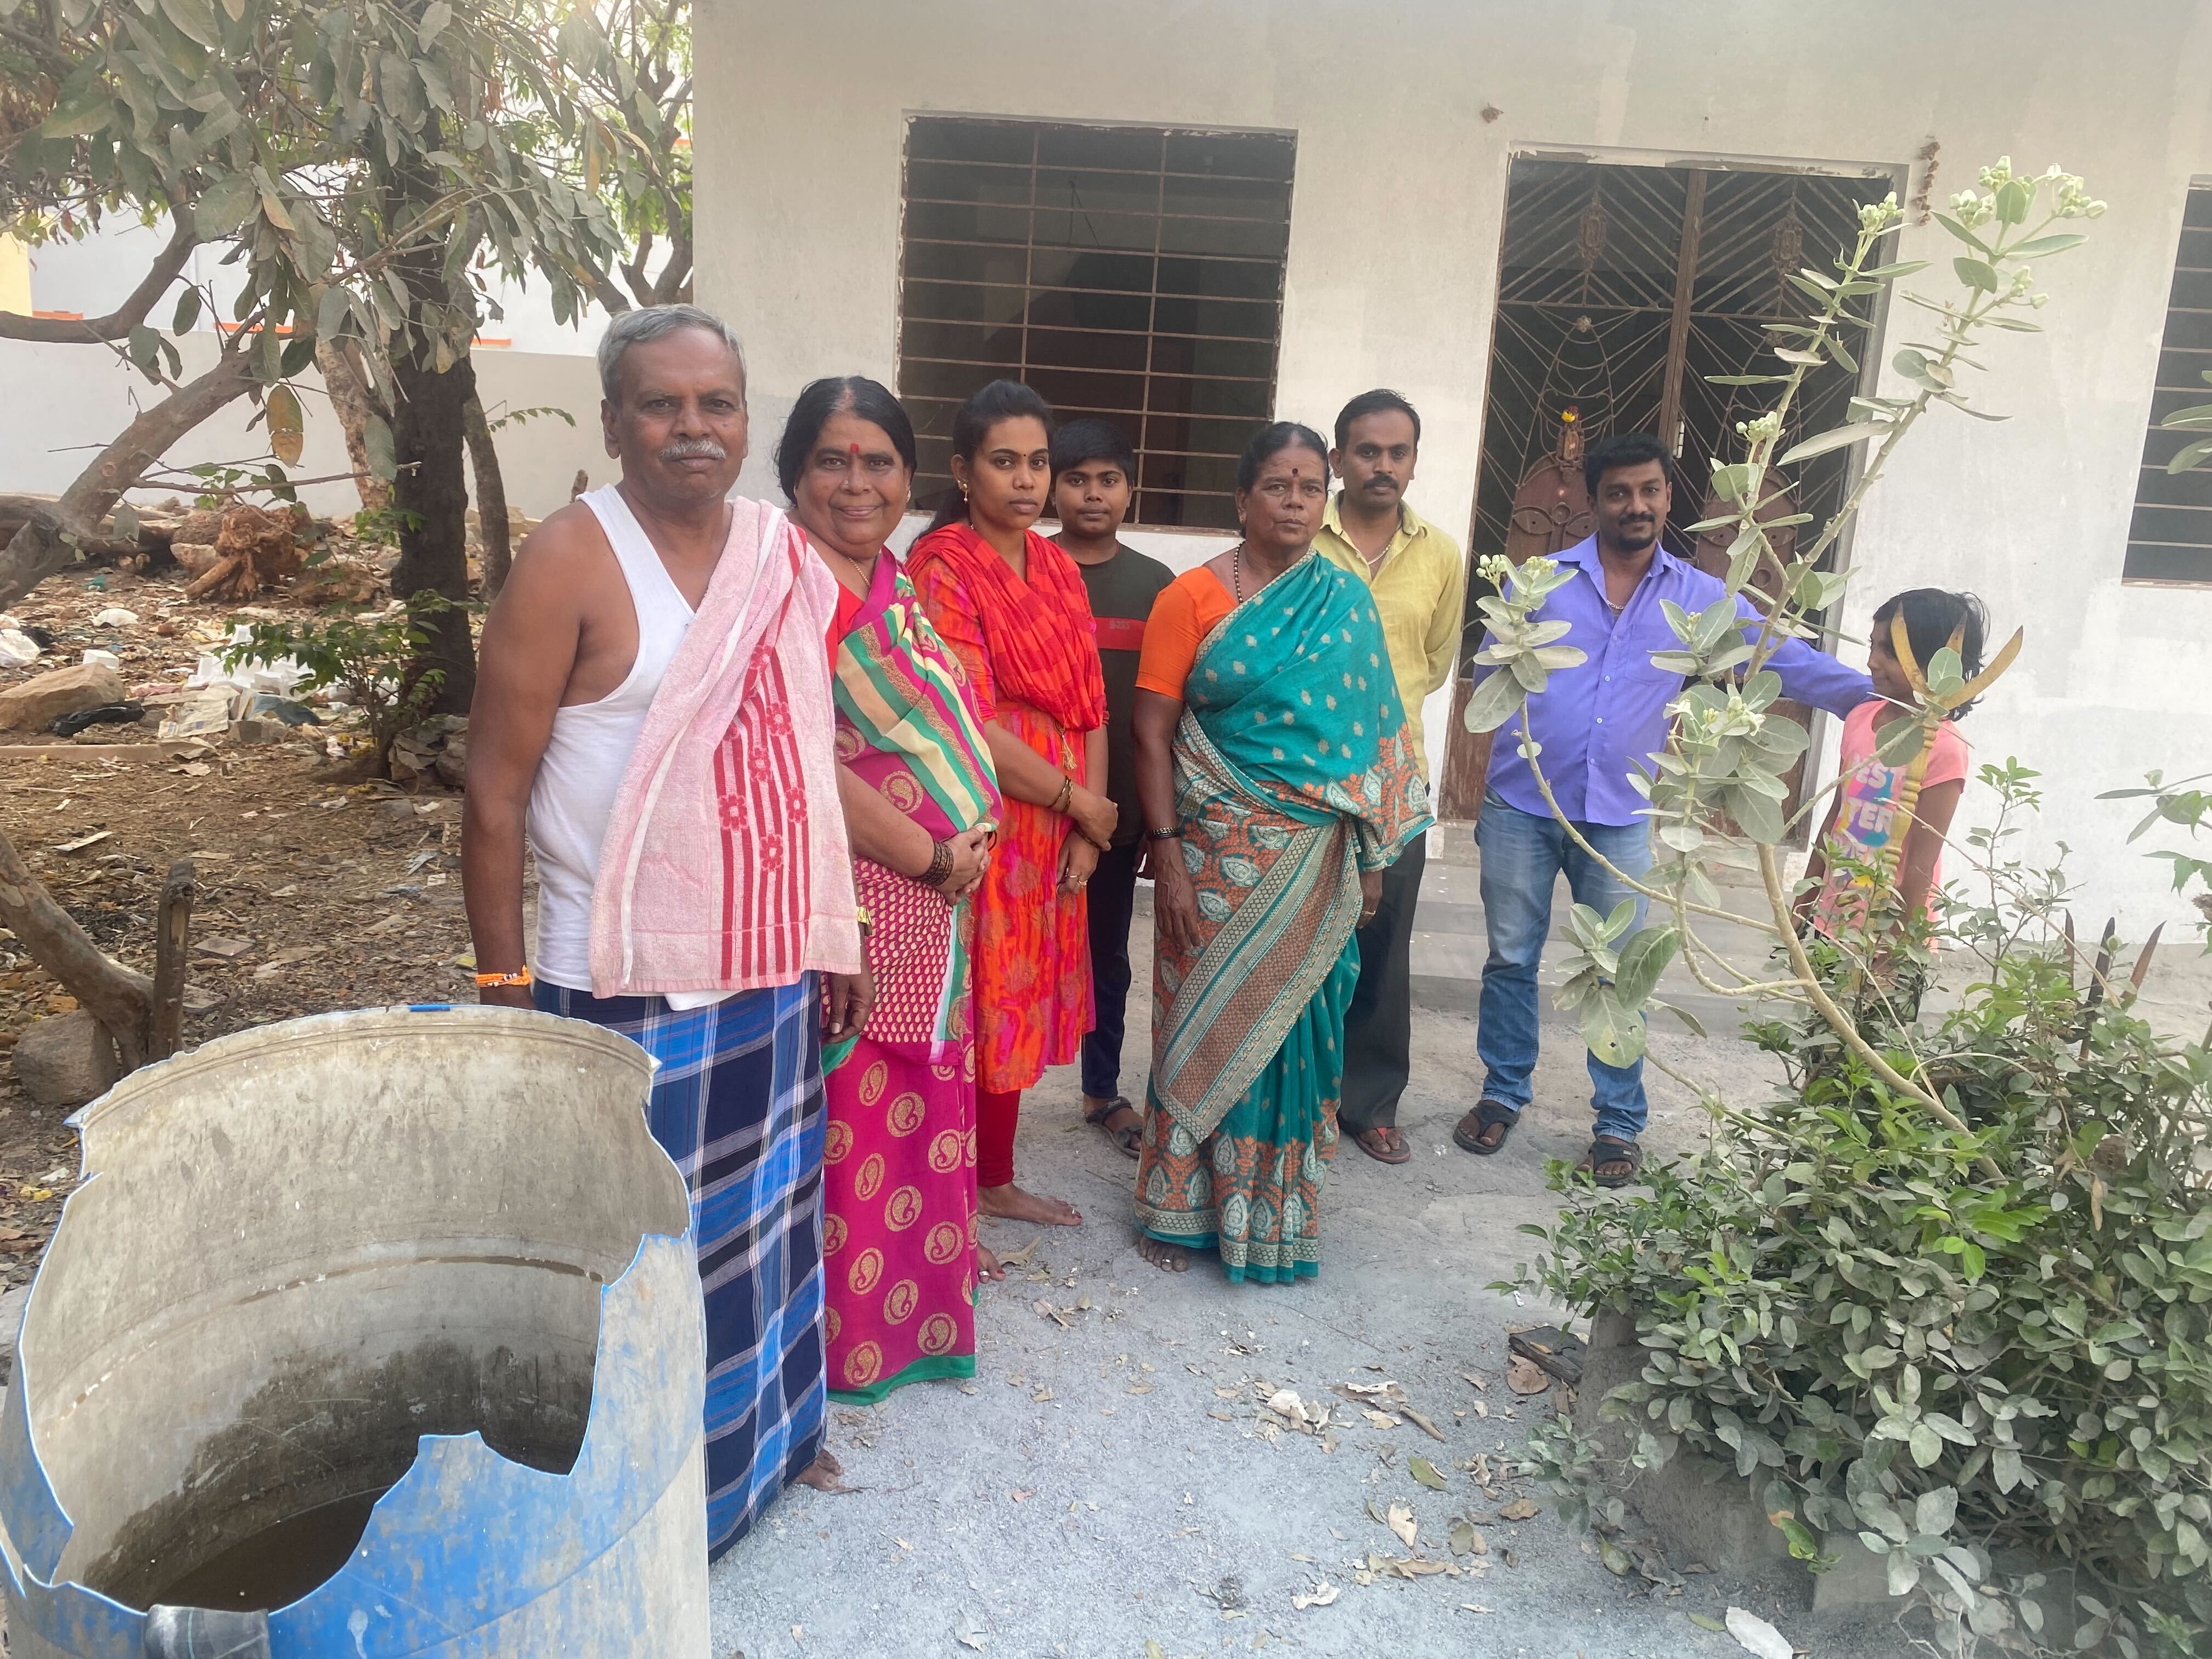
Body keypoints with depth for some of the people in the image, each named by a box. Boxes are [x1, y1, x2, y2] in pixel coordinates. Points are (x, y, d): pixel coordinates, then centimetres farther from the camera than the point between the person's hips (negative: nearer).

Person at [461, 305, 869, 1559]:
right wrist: (502, 982, -11)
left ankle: (766, 1422, 43)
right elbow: (497, 789, -11)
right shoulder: (573, 561, -13)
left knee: (763, 1207, 21)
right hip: (625, 984, -5)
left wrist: (829, 934, 11)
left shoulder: (787, 560, 4)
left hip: (770, 971, 6)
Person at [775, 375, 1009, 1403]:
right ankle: (844, 1328, 20)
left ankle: (921, 1274, 38)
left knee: (922, 1096, 19)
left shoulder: (897, 587, 12)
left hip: (935, 899, 9)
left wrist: (968, 840, 4)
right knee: (847, 1110, 3)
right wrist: (931, 855, -14)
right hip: (840, 895, -8)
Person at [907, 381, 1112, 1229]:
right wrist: (1082, 802, -11)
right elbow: (969, 726, -18)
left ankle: (996, 1182, 33)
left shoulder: (1058, 567, 11)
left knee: (1019, 1006, 16)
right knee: (972, 1010, 1)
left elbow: (1089, 706, 9)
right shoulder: (941, 566, -11)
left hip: (1055, 831, 7)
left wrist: (1085, 830, -1)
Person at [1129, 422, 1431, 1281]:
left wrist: (1372, 856, 7)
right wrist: (1167, 853, -13)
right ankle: (1180, 1207, 23)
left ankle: (1275, 1209, 28)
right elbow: (1153, 732, -7)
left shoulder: (1348, 601, 6)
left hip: (1317, 859, 3)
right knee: (1206, 1022, 6)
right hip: (1218, 850, -3)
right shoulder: (1193, 597, -4)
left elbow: (1371, 728, 9)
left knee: (1292, 1026, 9)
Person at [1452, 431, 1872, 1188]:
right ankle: (1503, 1094, 28)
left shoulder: (1701, 598, 4)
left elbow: (1784, 657, 0)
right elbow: (1493, 674, 4)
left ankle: (1620, 1122, 21)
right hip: (1521, 807, 0)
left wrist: (1877, 695, -10)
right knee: (1511, 960, 10)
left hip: (1619, 819, 0)